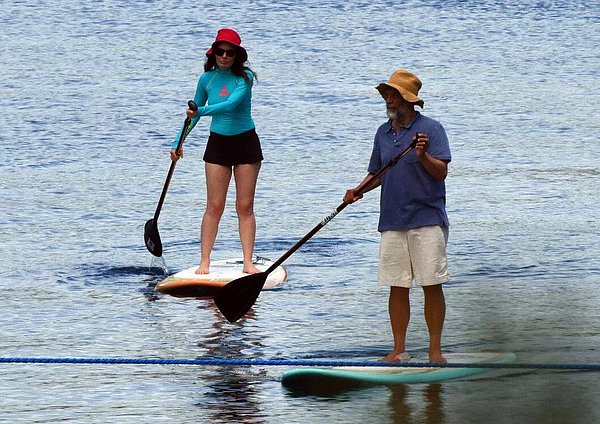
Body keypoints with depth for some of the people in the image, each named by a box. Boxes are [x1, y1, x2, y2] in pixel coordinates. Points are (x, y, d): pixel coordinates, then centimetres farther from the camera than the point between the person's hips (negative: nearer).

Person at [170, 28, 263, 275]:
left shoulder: (245, 77, -11)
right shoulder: (207, 79, 1)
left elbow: (232, 103, -28)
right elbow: (194, 113, 13)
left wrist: (202, 111, -39)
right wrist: (178, 143, 8)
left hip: (246, 143, -2)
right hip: (218, 144, 2)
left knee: (245, 206, 0)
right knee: (214, 207, -2)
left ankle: (248, 262, 1)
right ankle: (204, 262, -1)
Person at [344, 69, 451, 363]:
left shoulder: (431, 129, -4)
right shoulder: (383, 132, 14)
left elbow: (441, 172, -10)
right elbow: (377, 173, 22)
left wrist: (423, 156, -28)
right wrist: (359, 190, 5)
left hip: (427, 220, -5)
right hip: (392, 222, 5)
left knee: (432, 286, -4)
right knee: (397, 287, 5)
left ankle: (435, 349, 3)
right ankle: (399, 350, 11)